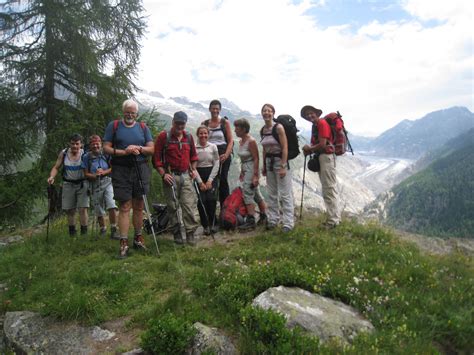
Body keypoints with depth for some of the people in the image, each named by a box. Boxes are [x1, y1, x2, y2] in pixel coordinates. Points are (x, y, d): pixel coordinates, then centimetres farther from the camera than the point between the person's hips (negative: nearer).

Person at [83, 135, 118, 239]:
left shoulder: (106, 154, -2)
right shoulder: (86, 157, 1)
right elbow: (86, 174, 2)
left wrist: (103, 172, -16)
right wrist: (95, 175, -17)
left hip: (107, 183, -2)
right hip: (95, 186, 2)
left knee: (112, 206, -19)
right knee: (99, 212, 11)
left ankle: (113, 231, -10)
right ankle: (103, 229, 32)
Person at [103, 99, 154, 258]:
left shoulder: (143, 127, 12)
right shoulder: (113, 126, 7)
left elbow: (152, 149, 7)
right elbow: (106, 148, 1)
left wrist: (139, 148, -12)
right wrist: (123, 152, -15)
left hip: (140, 169, 2)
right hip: (121, 170, -2)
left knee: (139, 206, 7)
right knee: (124, 207, -5)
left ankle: (138, 237, 19)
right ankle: (124, 242, -1)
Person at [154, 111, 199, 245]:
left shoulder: (188, 137, 11)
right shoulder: (163, 136, -3)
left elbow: (193, 155, 24)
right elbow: (156, 157, -4)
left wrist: (193, 169, 11)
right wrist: (163, 174, -12)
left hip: (186, 176, 3)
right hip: (170, 176, -3)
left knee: (189, 205, -4)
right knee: (173, 206, 3)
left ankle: (190, 233, 2)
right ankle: (177, 233, 15)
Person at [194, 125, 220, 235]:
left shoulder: (213, 147, 4)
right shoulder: (193, 148, -2)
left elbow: (216, 164, 2)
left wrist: (210, 180, -5)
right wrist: (200, 182, -8)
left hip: (211, 175, 1)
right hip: (199, 176, -1)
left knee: (211, 199, -13)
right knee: (202, 200, -9)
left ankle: (212, 224, 5)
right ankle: (205, 226, 5)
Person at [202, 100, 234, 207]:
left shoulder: (225, 122, 5)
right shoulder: (204, 124, 12)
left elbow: (231, 140, 1)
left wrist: (226, 154, -13)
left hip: (223, 155, -2)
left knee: (223, 180, -4)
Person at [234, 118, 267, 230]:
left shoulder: (251, 141, -15)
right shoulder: (241, 141, 10)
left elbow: (256, 159, -18)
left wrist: (255, 175, -21)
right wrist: (241, 173, 16)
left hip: (251, 170, -9)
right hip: (245, 170, 9)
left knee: (248, 194, -7)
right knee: (256, 194, 15)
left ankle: (251, 221, 0)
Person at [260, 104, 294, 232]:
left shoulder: (278, 127, -11)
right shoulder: (262, 130, 7)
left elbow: (285, 148, -14)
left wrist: (283, 167, -19)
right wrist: (264, 166, 15)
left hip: (280, 160, -7)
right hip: (269, 161, 7)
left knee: (285, 194, -4)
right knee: (271, 194, 13)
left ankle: (288, 223, 2)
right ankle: (273, 219, 24)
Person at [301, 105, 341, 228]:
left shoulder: (322, 123, -11)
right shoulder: (315, 126, 16)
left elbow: (322, 144, -18)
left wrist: (309, 148, -4)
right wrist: (309, 149, -1)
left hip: (326, 157, -10)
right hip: (320, 158, 10)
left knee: (329, 189, -7)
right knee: (328, 188, 14)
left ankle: (333, 220, -2)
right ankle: (335, 217, 22)